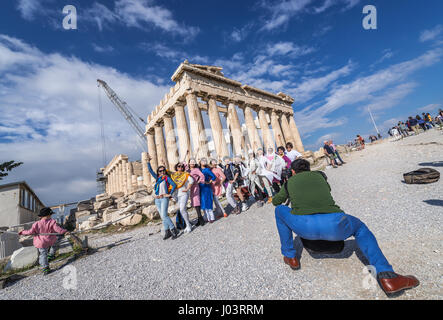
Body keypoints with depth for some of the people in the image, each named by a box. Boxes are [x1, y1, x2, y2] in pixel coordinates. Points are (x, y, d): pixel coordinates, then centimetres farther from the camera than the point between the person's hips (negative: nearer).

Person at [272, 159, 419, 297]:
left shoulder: (290, 181, 25)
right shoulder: (319, 174, 28)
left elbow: (275, 201, 38)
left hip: (303, 226, -2)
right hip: (333, 224, 3)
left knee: (280, 210, 27)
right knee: (359, 227, 35)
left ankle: (290, 256, 30)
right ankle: (386, 276, 17)